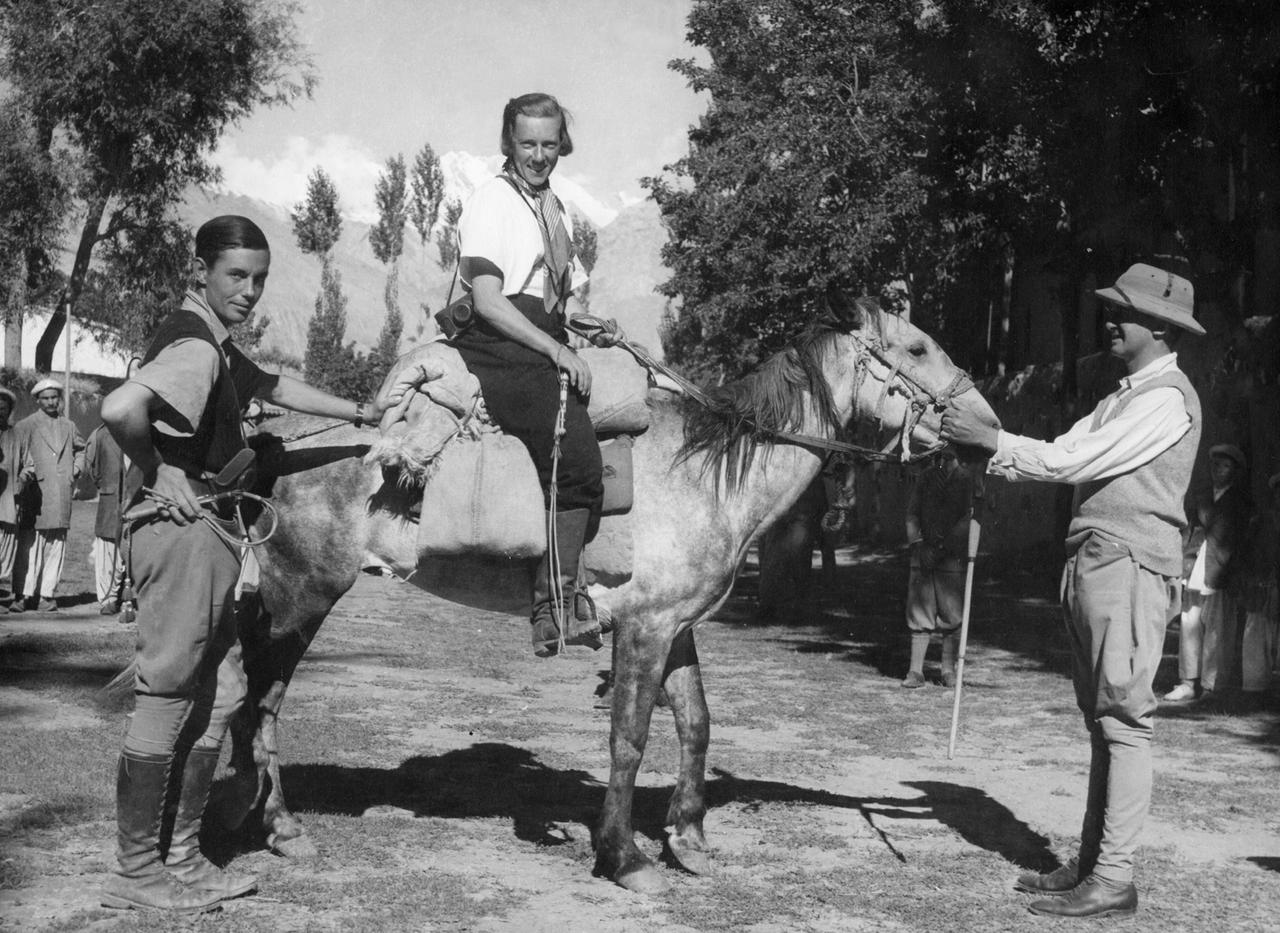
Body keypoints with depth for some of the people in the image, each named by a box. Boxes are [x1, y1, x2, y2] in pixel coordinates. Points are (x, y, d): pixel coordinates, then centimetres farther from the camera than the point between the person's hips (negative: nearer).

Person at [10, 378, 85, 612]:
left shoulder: (68, 426, 17)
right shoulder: (26, 426, 4)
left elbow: (81, 449, 31)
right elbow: (13, 454, 0)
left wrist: (77, 469, 16)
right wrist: (23, 471, -16)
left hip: (61, 496, 4)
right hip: (34, 493, -4)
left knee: (57, 545, 1)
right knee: (30, 545, -8)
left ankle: (47, 595, 5)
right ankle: (27, 594, -5)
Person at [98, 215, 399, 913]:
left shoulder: (216, 344, 16)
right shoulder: (194, 347, -17)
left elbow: (272, 387, 33)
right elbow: (119, 409, -34)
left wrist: (358, 412, 34)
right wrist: (158, 473, -18)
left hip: (208, 530, 11)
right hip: (184, 524, -11)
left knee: (221, 691, 13)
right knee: (166, 694, -6)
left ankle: (182, 858, 20)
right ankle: (135, 873, 2)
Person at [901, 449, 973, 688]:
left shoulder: (965, 478, 0)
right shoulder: (922, 476, 10)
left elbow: (967, 518, -5)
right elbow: (911, 513, 8)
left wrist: (944, 547, -12)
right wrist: (918, 544, -4)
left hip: (952, 555, -2)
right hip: (923, 554, 2)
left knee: (951, 614, -1)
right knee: (920, 613, 1)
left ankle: (949, 670, 9)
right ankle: (915, 671, 2)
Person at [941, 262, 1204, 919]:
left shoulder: (1167, 399, -10)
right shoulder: (1124, 398, 21)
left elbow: (1077, 461, -16)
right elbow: (1065, 452, 16)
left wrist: (990, 438, -13)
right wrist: (989, 461, 2)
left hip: (1130, 565, -10)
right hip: (1090, 564, 10)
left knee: (1124, 721, -8)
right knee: (1102, 721, 12)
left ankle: (1114, 878, -6)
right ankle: (1090, 863, 18)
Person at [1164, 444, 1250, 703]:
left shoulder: (1242, 502, 5)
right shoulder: (1202, 502, 21)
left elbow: (1243, 540, -2)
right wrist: (1183, 569, 8)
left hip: (1221, 577, -5)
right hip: (1196, 576, 5)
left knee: (1218, 632, -6)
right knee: (1190, 626, 3)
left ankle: (1214, 687, -3)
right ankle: (1189, 683, 9)